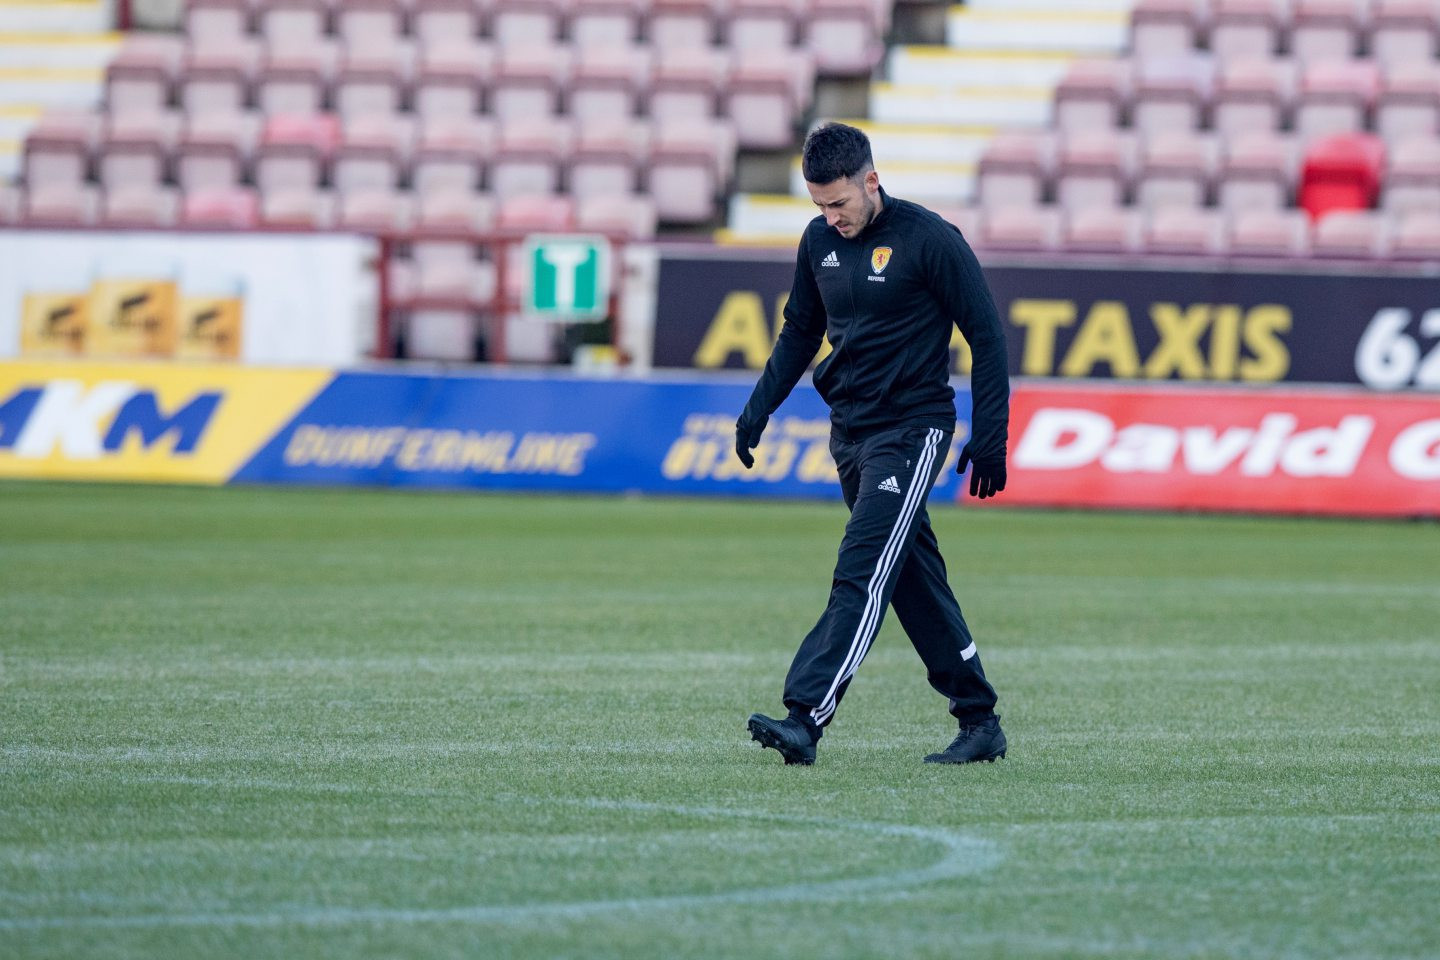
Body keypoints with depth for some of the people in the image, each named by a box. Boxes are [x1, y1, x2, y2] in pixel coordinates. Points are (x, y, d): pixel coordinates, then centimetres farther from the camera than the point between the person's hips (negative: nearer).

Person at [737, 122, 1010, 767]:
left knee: (862, 575, -16)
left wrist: (989, 437, -11)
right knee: (914, 581, 11)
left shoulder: (929, 239, -13)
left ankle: (806, 718, -26)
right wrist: (759, 409, 10)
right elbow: (800, 332, 20)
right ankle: (979, 723, 19)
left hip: (912, 429, -7)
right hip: (849, 430, 7)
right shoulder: (819, 242, 6)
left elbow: (986, 334, -9)